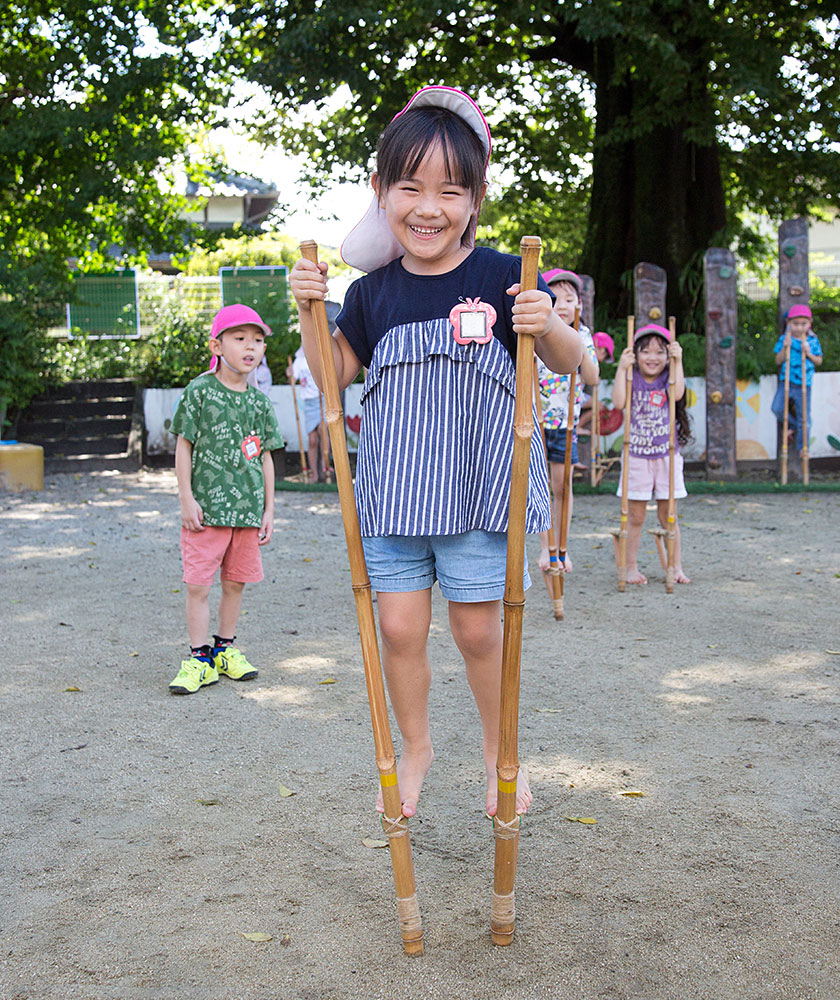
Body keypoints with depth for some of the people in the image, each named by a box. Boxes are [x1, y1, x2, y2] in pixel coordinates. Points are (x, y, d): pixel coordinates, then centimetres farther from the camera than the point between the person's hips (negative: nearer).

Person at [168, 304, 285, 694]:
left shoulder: (259, 402, 7)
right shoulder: (200, 392, -4)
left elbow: (265, 457, 12)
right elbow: (184, 446, -2)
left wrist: (269, 509, 10)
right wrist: (186, 499, -7)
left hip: (248, 508, 4)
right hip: (207, 506, -4)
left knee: (235, 582, 11)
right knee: (198, 585, -1)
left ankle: (225, 648, 26)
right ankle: (199, 658, 9)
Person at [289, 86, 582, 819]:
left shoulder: (502, 278, -8)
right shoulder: (375, 290, 2)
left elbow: (570, 363, -2)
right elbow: (334, 373, 13)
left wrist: (549, 326, -24)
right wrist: (309, 311, -3)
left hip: (479, 488, -3)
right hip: (393, 491, 3)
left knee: (478, 628, 6)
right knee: (399, 626, 6)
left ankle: (498, 749, 32)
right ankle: (415, 748, 31)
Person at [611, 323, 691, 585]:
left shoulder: (668, 378, 3)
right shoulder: (632, 378, 0)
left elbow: (677, 394, -19)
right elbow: (619, 402, -17)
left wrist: (678, 361, -18)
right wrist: (622, 367, -18)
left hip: (667, 456, 1)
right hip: (636, 457, -1)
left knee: (668, 515, 6)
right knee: (635, 517, 4)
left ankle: (676, 567, 14)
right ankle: (632, 568, 12)